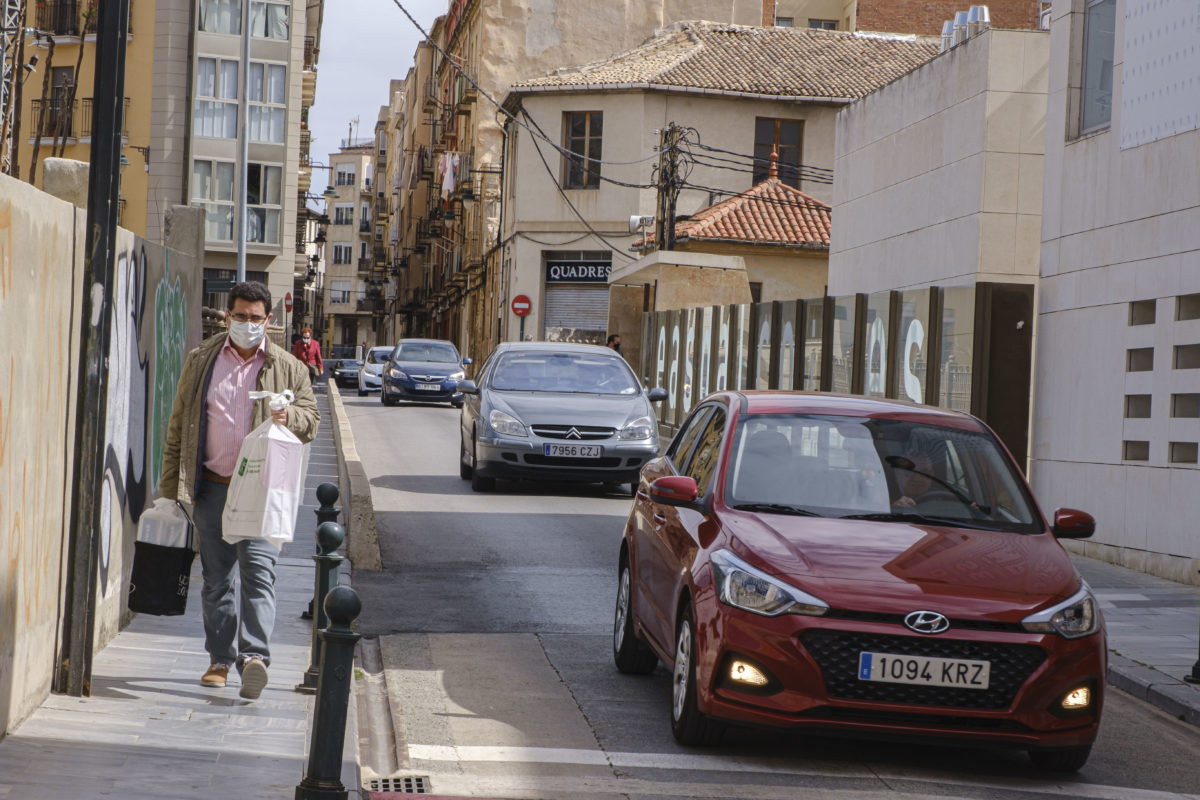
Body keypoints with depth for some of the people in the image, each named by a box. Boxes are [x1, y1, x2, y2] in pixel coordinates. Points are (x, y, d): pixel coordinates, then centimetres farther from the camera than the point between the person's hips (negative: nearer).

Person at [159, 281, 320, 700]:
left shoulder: (287, 367, 7)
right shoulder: (201, 361, 10)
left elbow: (312, 418, 12)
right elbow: (179, 425, 12)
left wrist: (289, 417, -13)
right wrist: (171, 485, 8)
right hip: (212, 487, 2)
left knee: (258, 568, -15)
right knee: (217, 577, 8)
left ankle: (254, 655, -22)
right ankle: (221, 658, 18)